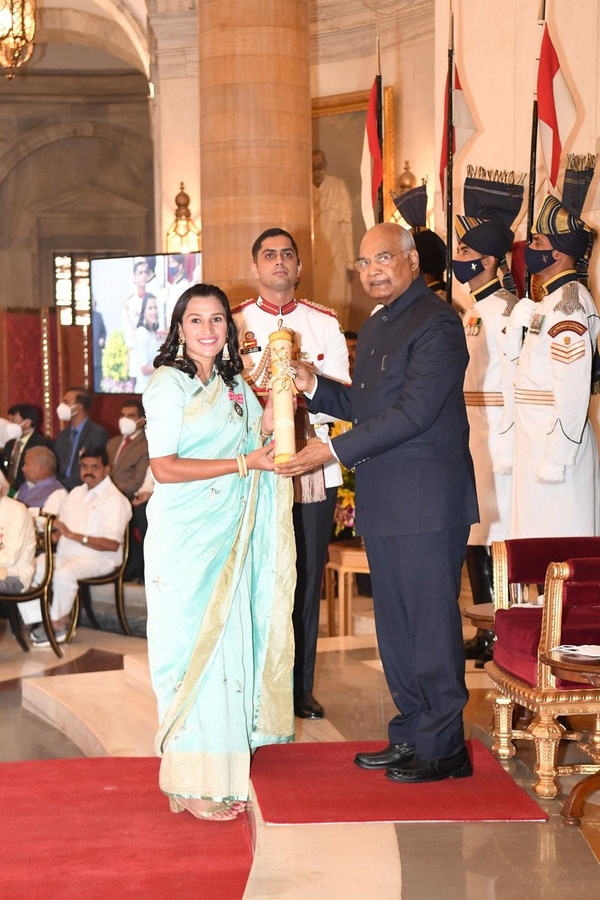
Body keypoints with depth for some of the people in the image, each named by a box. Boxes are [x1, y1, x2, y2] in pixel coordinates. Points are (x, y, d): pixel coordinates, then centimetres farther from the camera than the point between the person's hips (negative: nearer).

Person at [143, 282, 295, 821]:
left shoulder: (233, 384, 15)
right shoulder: (169, 383, -6)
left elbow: (258, 443, 17)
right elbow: (165, 468, -14)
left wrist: (275, 414, 1)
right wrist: (244, 462, -15)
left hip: (231, 535, 7)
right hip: (186, 538, -7)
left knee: (230, 645, 7)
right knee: (195, 647, -5)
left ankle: (220, 769, 15)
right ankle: (192, 783, 2)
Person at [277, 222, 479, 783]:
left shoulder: (436, 323, -12)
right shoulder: (374, 328, 18)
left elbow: (413, 412, -20)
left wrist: (332, 451, -19)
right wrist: (314, 386, 4)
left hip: (427, 503, -9)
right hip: (384, 504, 9)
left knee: (431, 624, -3)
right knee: (395, 626, 14)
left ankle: (443, 747, 7)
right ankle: (411, 734, 24)